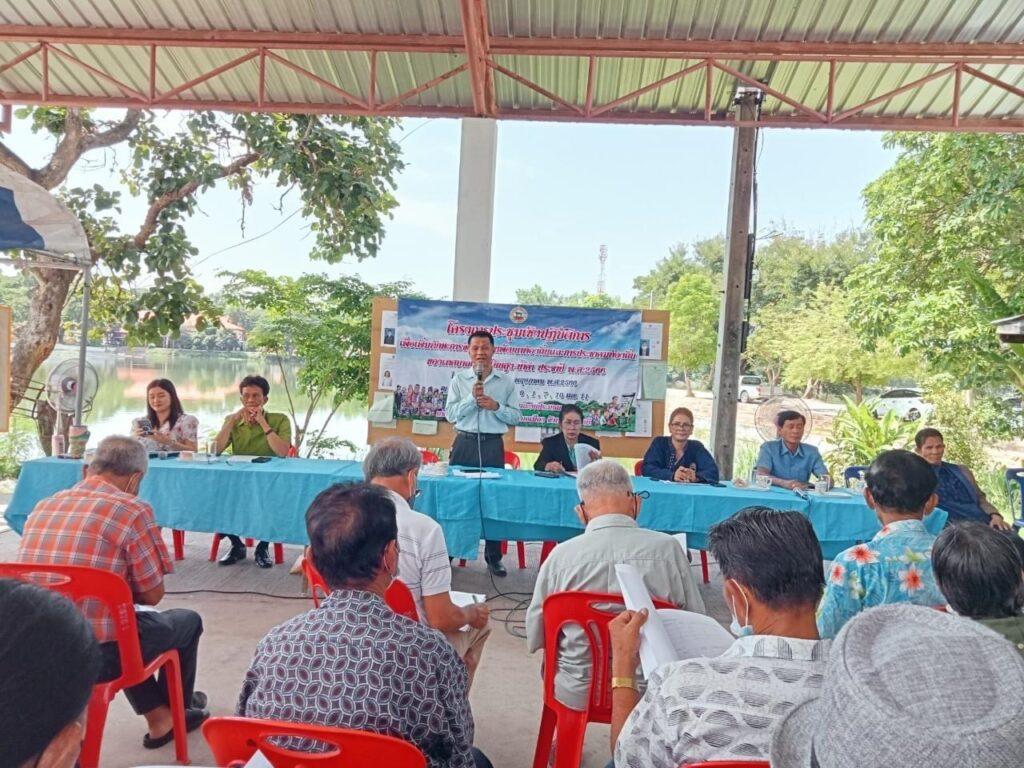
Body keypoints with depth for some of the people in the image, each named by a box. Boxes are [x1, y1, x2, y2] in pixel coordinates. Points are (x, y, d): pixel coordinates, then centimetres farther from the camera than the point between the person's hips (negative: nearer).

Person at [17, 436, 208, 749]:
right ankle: (179, 709, 44)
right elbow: (153, 594, -7)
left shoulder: (42, 507, 6)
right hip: (98, 654, -6)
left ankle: (159, 717, 38)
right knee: (188, 621, 21)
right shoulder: (132, 509, -14)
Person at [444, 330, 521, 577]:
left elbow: (515, 417, 4)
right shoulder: (459, 379, 6)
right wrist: (472, 397, -13)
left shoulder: (506, 382, 7)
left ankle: (493, 557, 15)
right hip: (464, 443, 0)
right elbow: (450, 414, -2)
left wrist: (496, 406, -11)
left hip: (493, 445, 0)